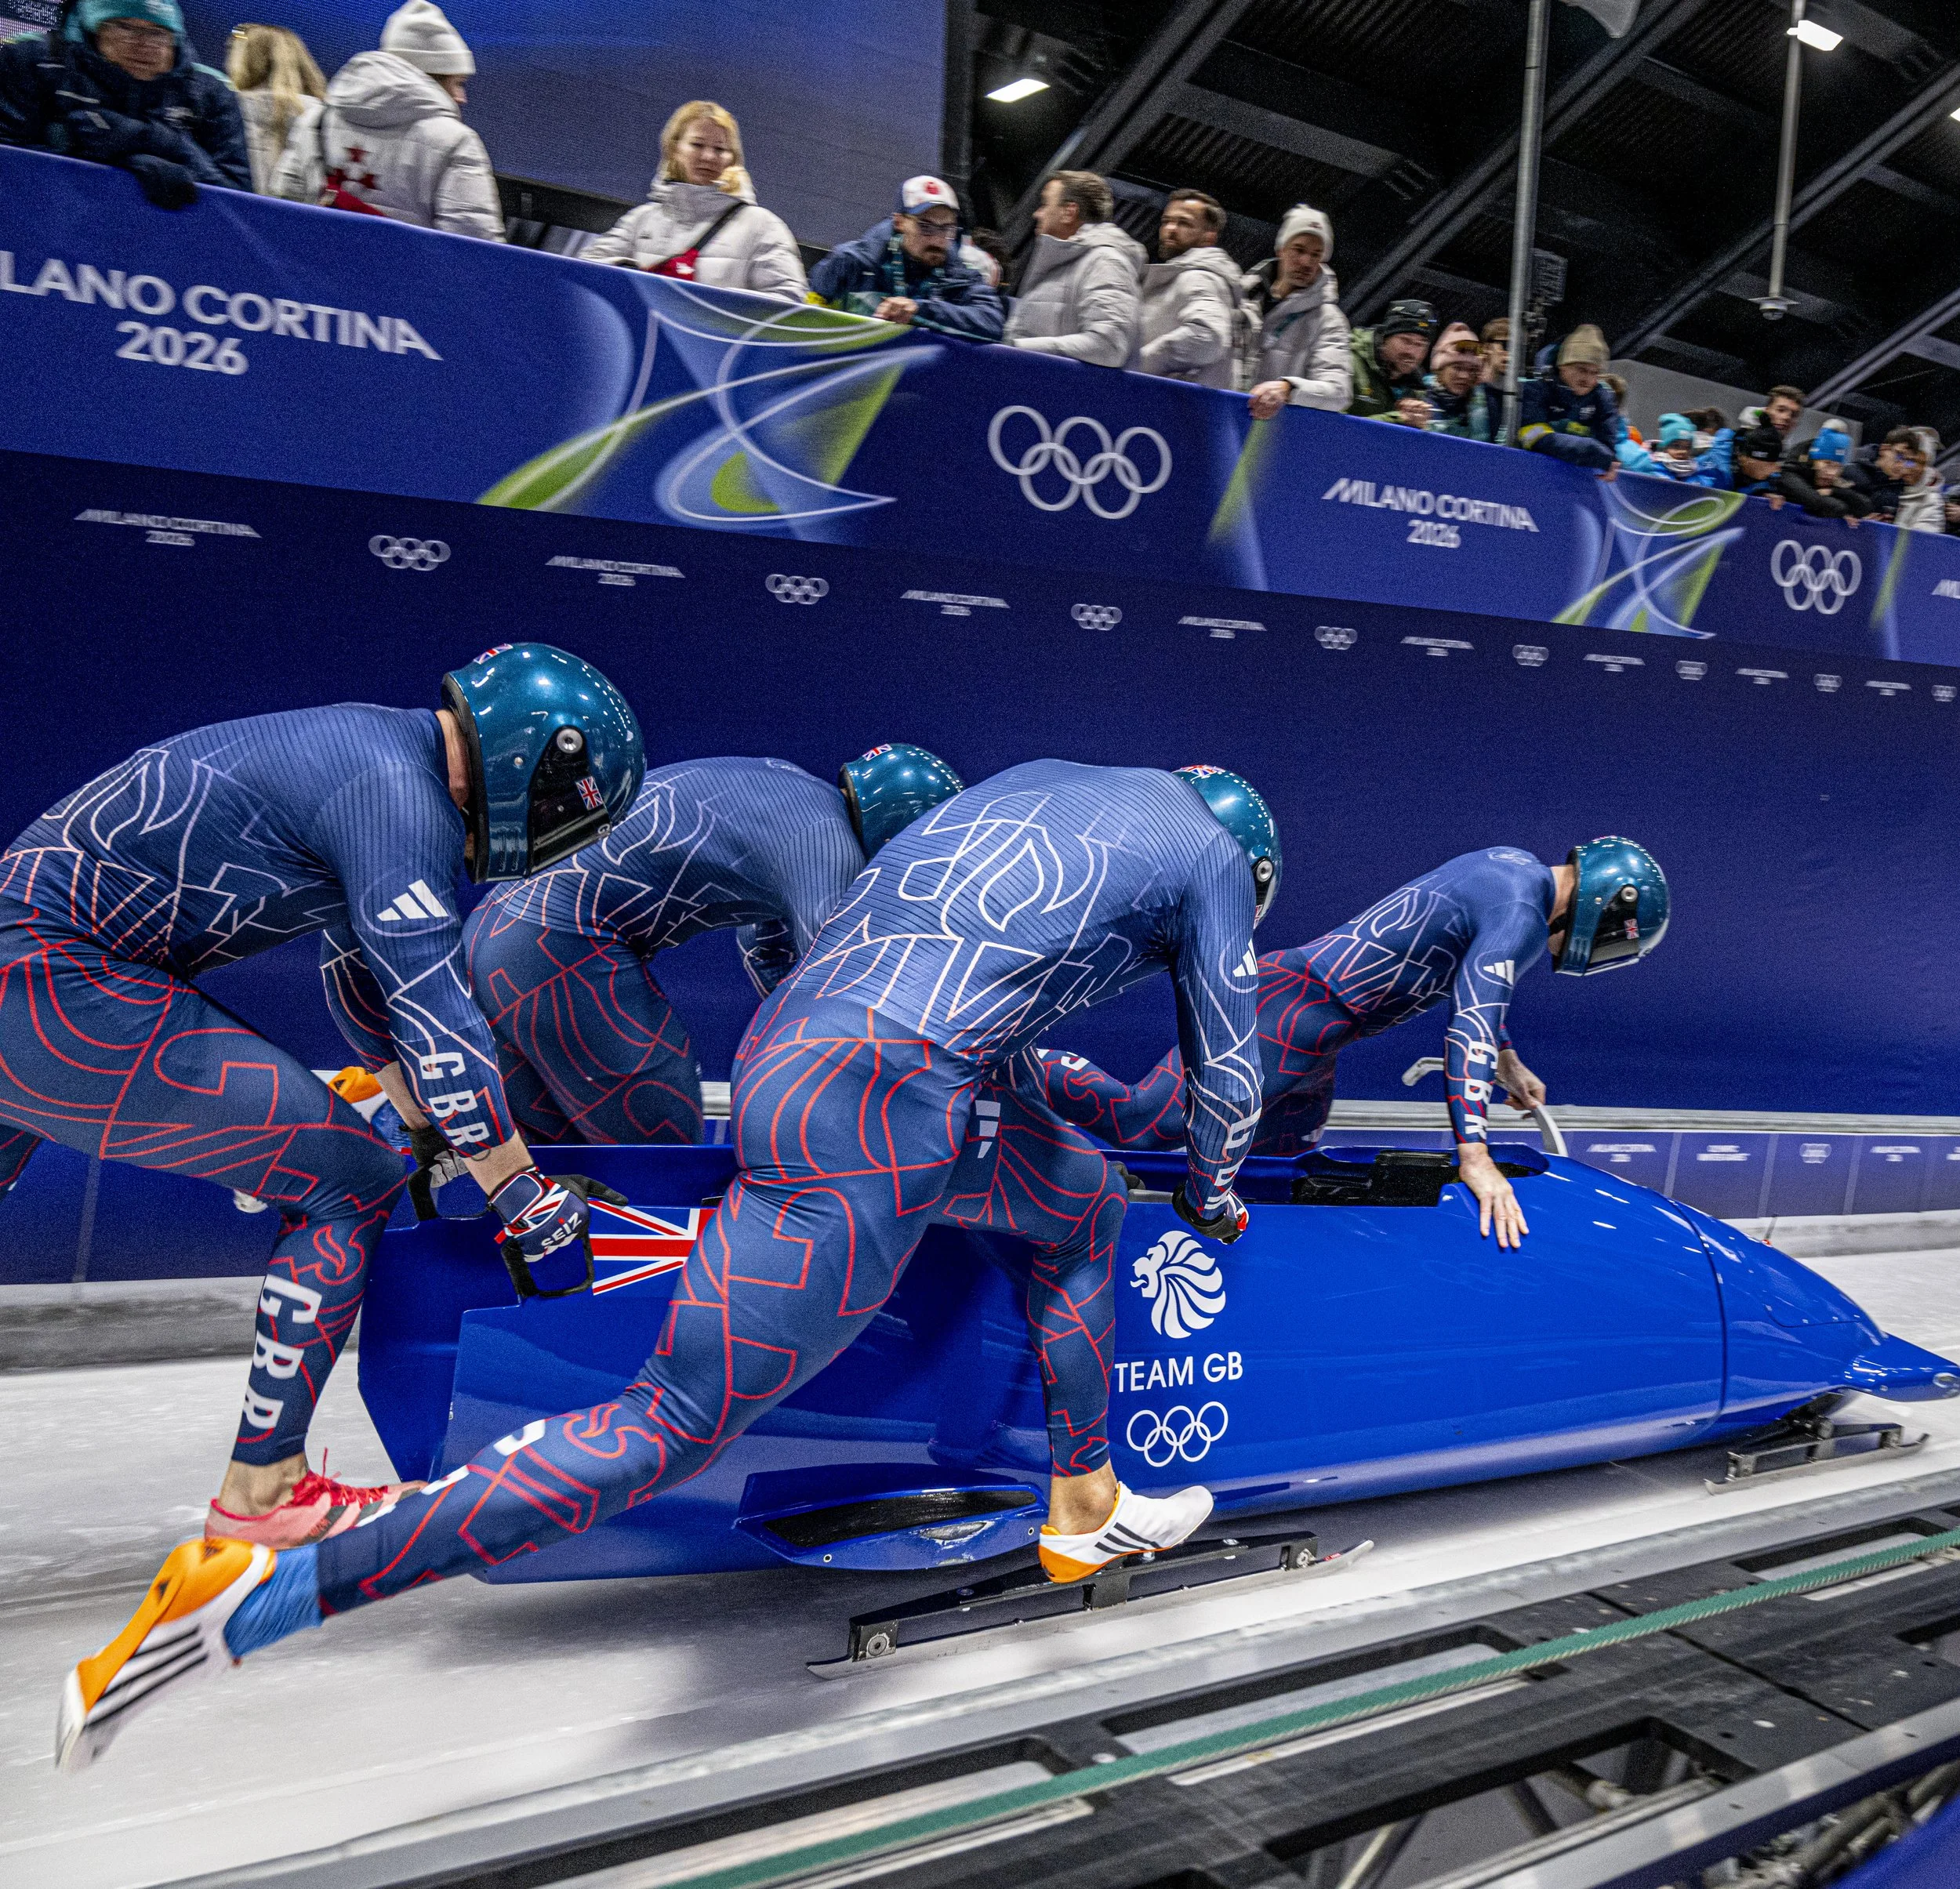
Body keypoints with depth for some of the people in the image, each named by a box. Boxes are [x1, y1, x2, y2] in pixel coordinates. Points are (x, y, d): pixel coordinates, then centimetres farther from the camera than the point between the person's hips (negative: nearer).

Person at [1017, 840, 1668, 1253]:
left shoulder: (1512, 865, 18)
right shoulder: (1522, 916, -12)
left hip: (1290, 990, 10)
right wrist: (1475, 1157, -22)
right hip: (1295, 1017, -10)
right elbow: (1470, 1030, -21)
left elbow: (1478, 981, 35)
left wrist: (1510, 1064, 43)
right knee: (1143, 1122, -16)